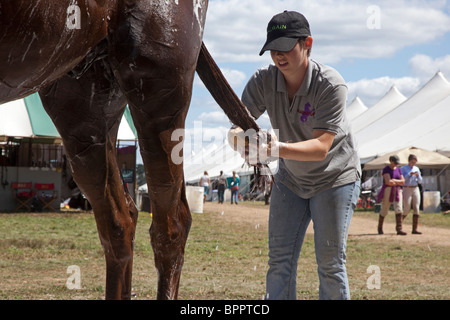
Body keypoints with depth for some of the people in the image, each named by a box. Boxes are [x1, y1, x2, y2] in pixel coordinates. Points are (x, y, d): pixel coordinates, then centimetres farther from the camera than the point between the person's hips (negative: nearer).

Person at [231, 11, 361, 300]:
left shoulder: (331, 85, -27)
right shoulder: (263, 81, -14)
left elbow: (321, 147, -34)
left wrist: (279, 149, -50)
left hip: (335, 177, -4)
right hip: (290, 180, 4)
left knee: (330, 265, -4)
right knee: (280, 261, 2)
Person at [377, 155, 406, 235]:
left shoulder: (398, 169, 9)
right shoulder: (386, 169, -10)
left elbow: (403, 181, 4)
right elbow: (388, 182, -22)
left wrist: (394, 181, -13)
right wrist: (398, 183, -7)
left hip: (397, 191, 5)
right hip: (387, 191, -5)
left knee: (398, 209, -10)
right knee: (384, 210, 3)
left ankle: (399, 229, -15)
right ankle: (380, 228, 24)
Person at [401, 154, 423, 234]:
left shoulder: (416, 169, 10)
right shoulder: (403, 168, -3)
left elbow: (420, 182, 9)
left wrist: (418, 176, -12)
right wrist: (409, 174, -25)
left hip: (415, 189, 4)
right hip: (407, 190, -4)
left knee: (416, 209, -5)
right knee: (406, 210, -8)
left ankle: (414, 229, -5)